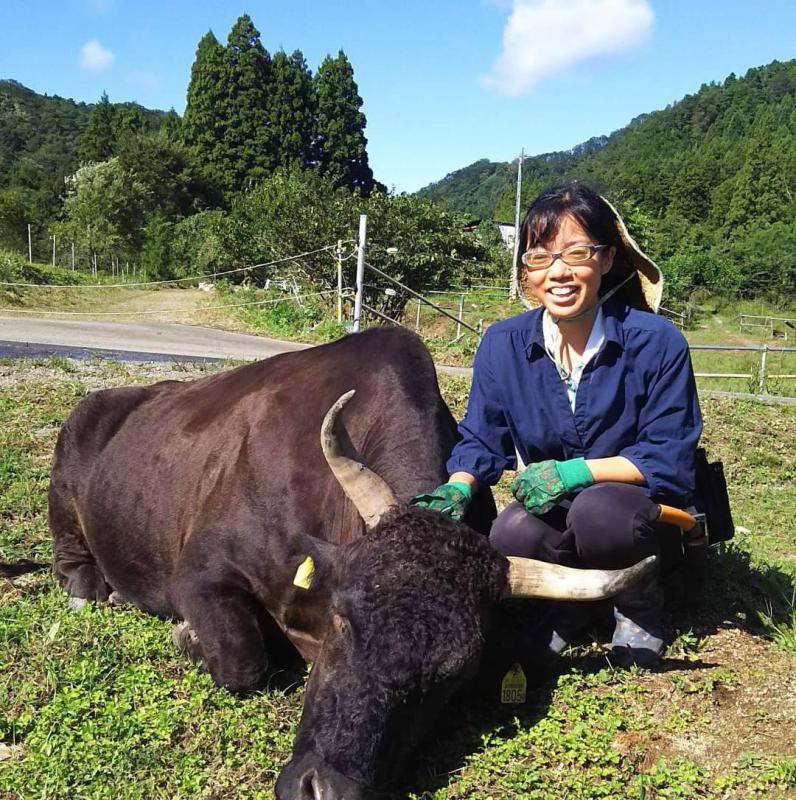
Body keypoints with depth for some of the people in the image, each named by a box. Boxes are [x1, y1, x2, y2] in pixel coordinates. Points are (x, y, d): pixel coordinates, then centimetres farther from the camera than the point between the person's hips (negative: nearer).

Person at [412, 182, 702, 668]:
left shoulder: (657, 343, -18)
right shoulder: (503, 343, -8)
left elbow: (669, 460, -15)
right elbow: (481, 440, 0)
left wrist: (576, 471, -26)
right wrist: (458, 487, -22)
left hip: (640, 508, -2)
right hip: (553, 512, 2)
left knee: (596, 511, -36)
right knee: (511, 536, -31)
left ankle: (641, 604, 0)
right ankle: (566, 607, 6)